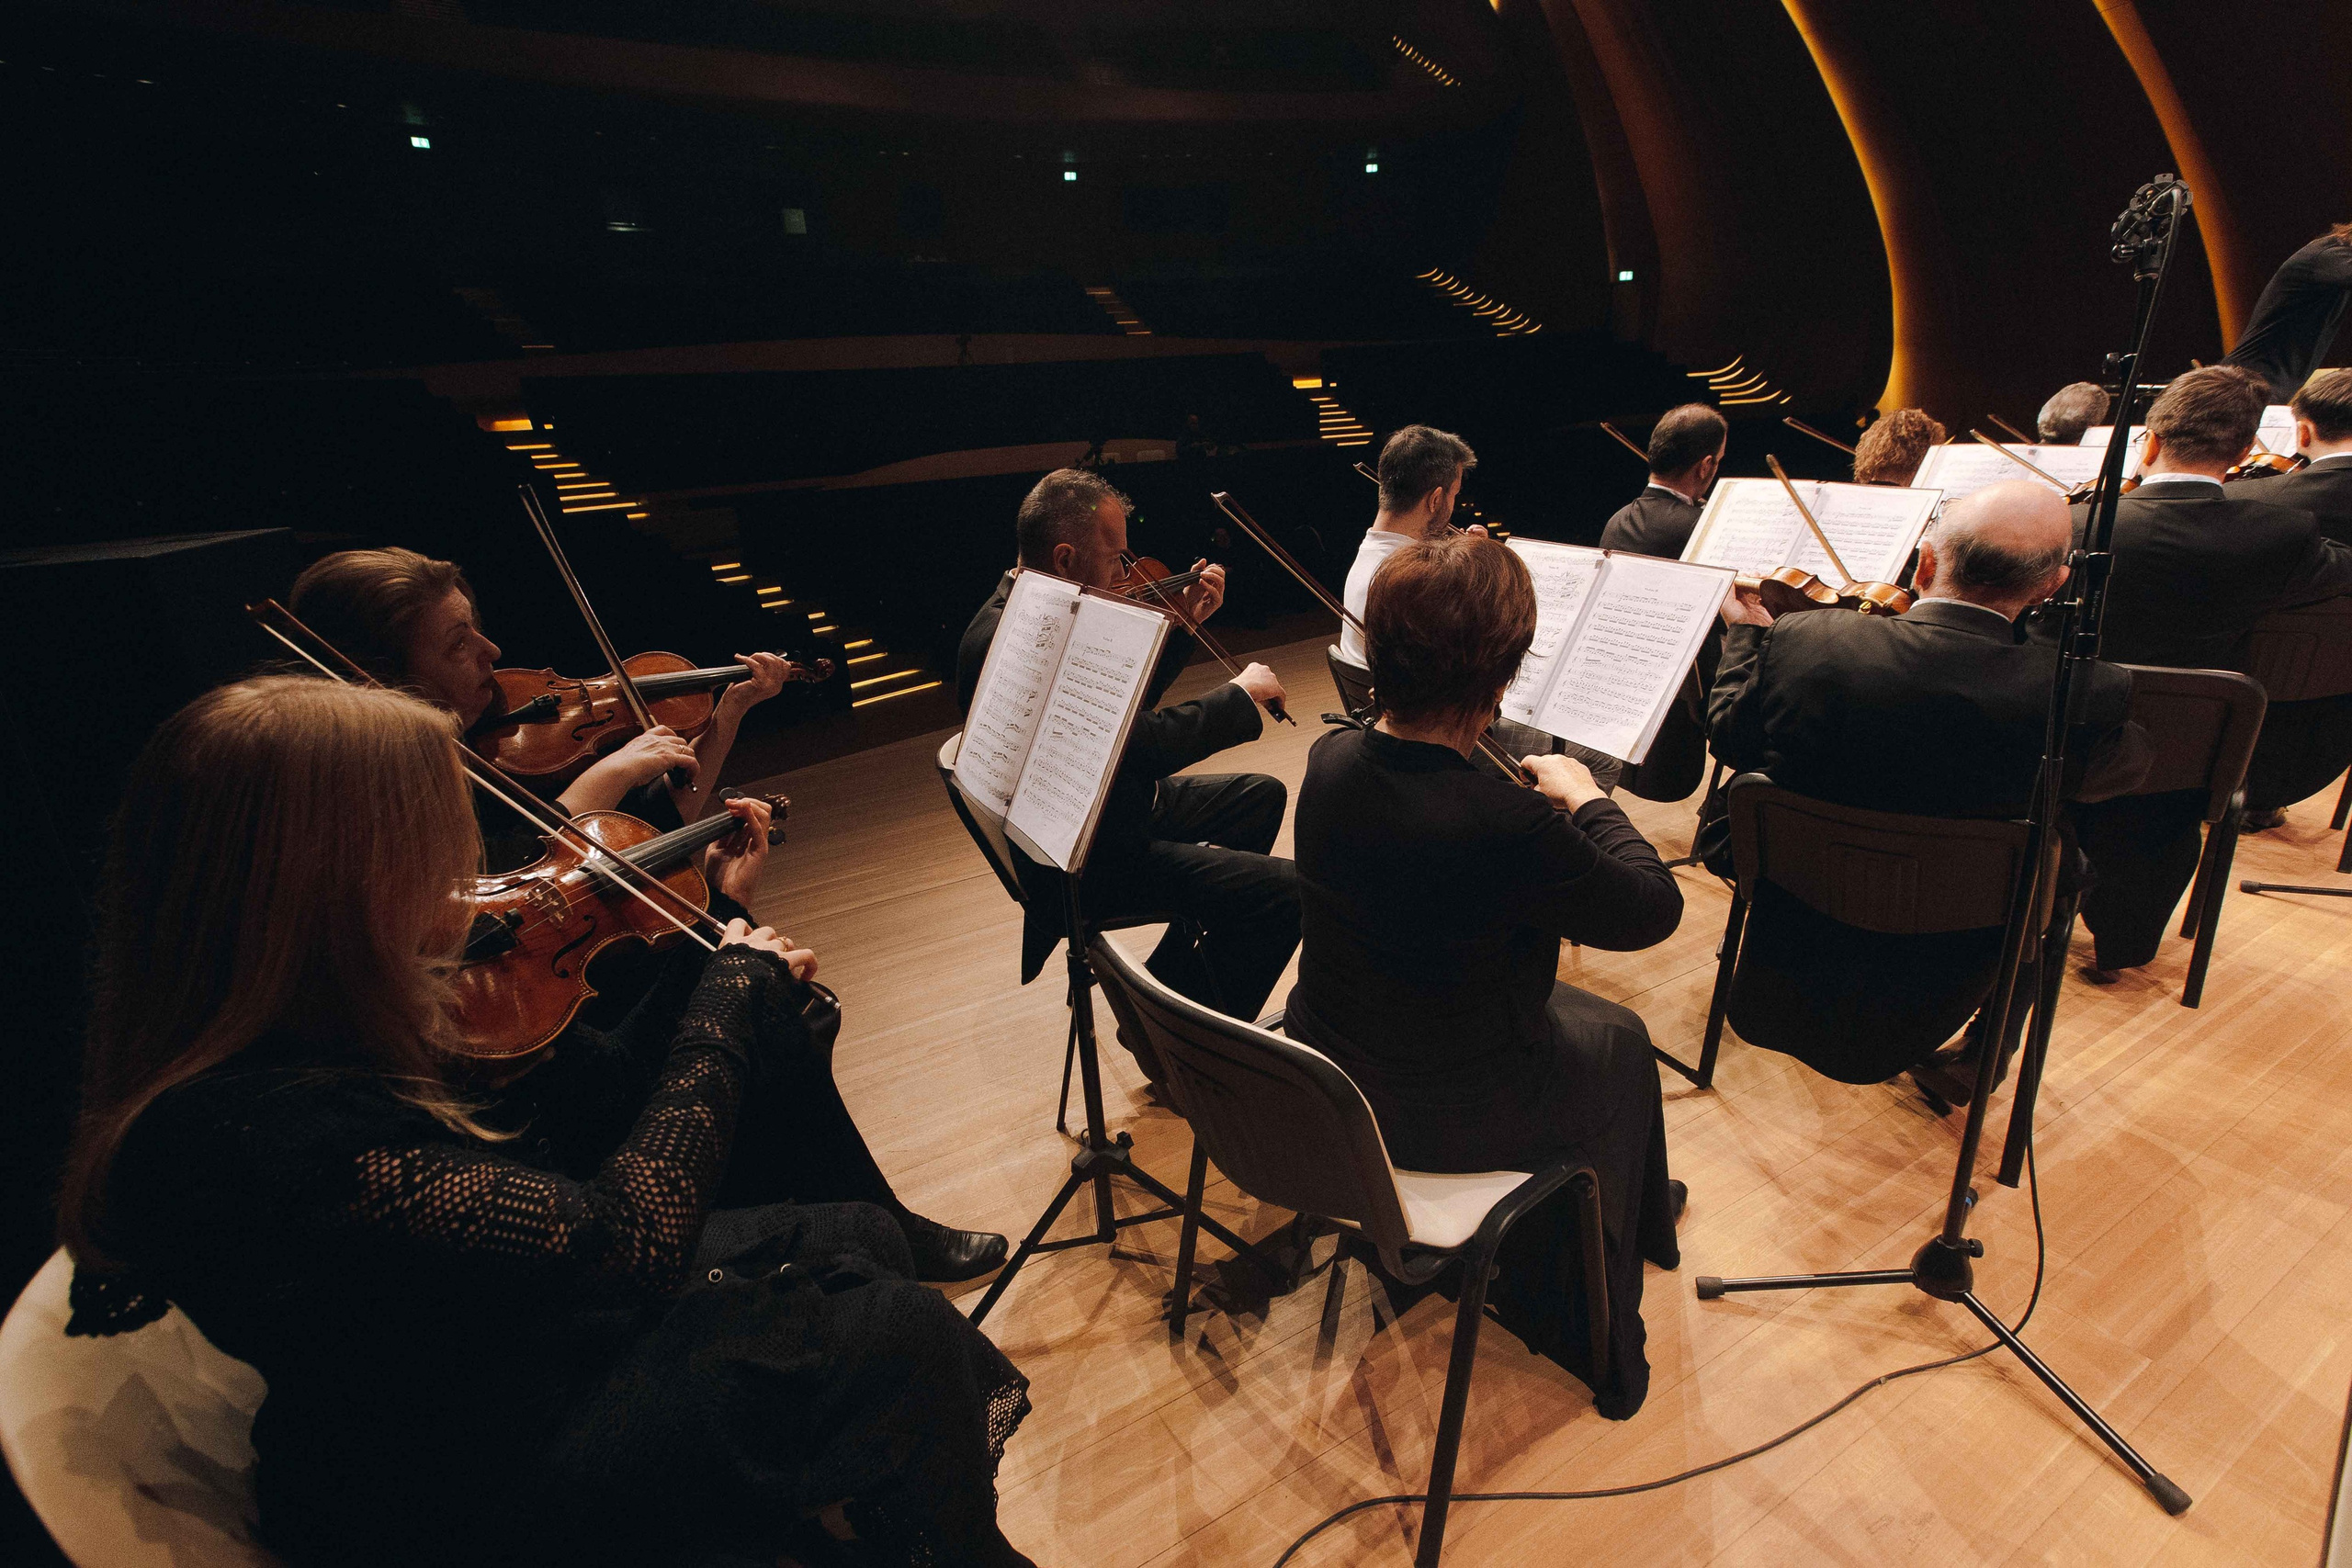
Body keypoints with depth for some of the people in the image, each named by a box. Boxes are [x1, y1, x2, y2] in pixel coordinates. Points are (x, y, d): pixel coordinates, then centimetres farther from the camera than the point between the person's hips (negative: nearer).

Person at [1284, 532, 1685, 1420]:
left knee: (1543, 996, 30)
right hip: (1443, 1120, -6)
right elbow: (1654, 910, -15)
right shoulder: (1507, 829, -34)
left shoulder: (1330, 761, -13)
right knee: (1618, 1044, 23)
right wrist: (1586, 797, -2)